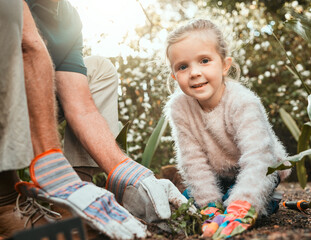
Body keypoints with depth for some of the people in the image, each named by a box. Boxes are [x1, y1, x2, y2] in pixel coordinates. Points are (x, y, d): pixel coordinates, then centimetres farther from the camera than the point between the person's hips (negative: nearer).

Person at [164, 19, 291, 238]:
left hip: (262, 171, -4)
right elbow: (193, 161, -18)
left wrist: (240, 210, -55)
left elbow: (258, 158, -42)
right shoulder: (178, 107, -21)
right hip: (219, 176, 4)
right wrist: (211, 206, -25)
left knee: (236, 199, -27)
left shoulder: (243, 102, -33)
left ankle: (268, 201, 4)